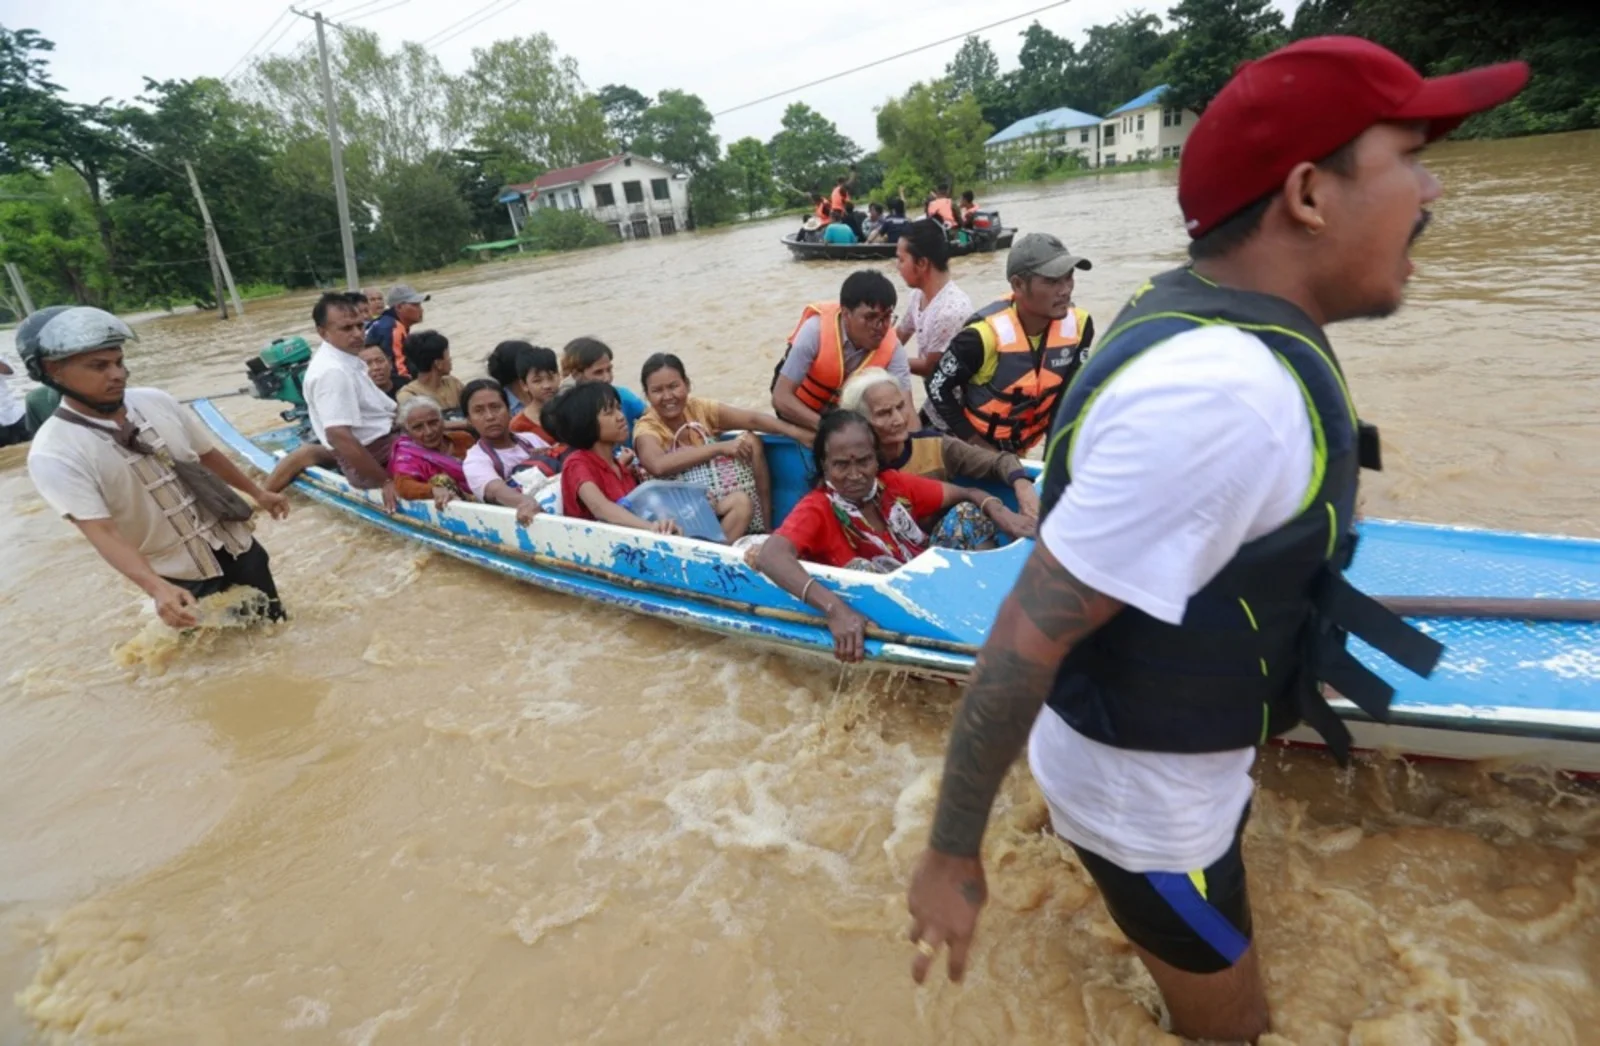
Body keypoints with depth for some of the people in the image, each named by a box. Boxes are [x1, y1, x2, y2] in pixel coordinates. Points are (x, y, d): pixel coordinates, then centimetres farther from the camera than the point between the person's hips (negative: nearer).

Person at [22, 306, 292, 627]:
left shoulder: (155, 401, -4)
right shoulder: (54, 453, -18)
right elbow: (100, 531, -26)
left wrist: (257, 493, 22)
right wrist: (157, 588, -41)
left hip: (234, 544, 5)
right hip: (178, 577, -4)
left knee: (275, 624, 19)